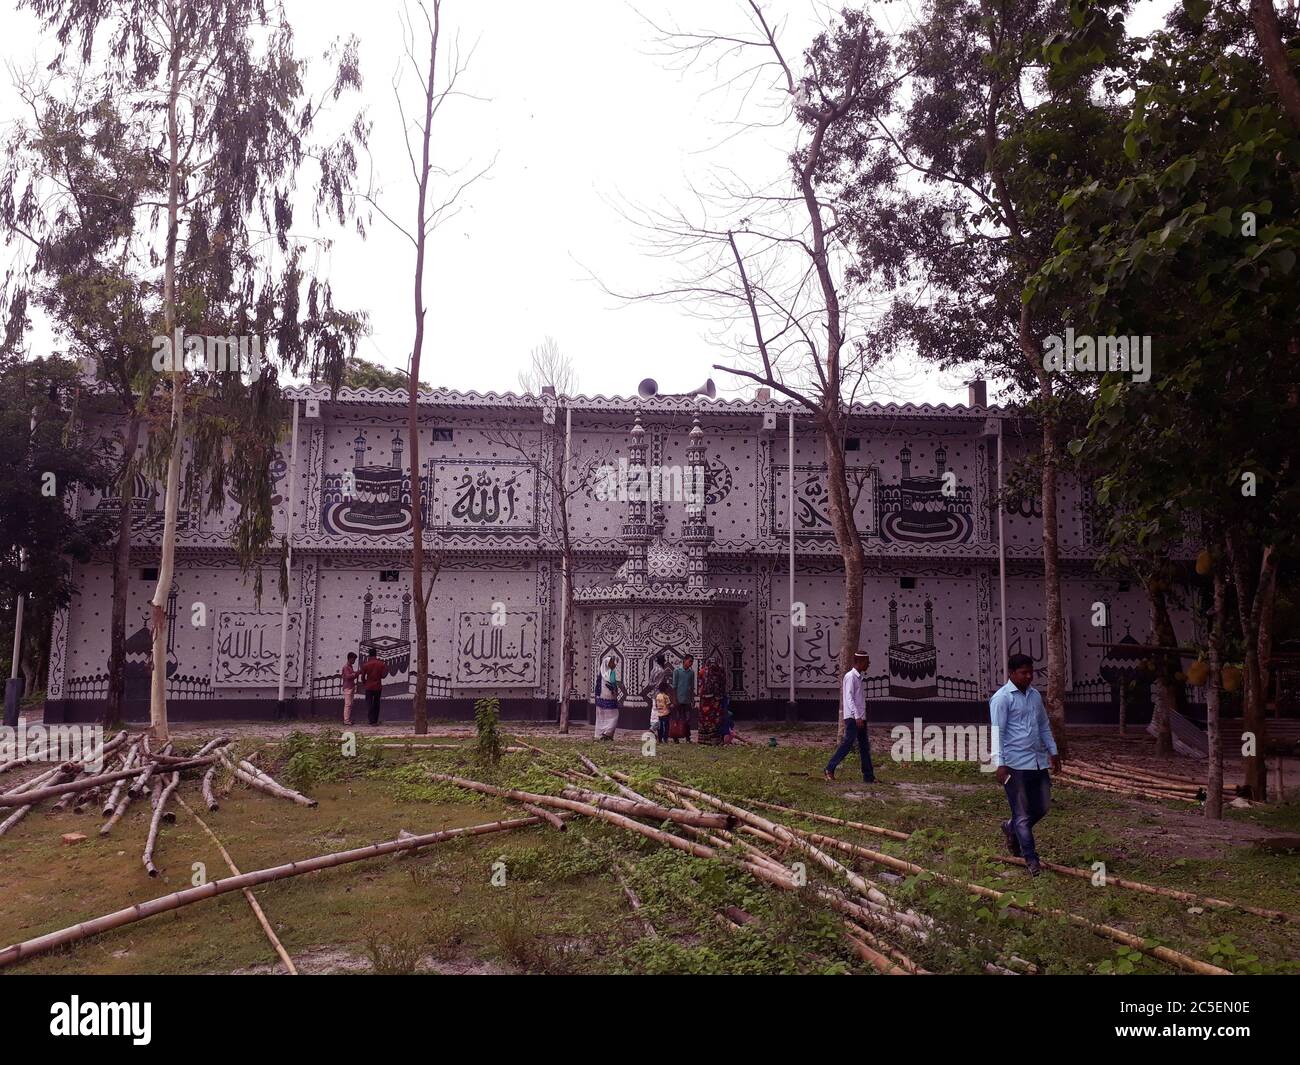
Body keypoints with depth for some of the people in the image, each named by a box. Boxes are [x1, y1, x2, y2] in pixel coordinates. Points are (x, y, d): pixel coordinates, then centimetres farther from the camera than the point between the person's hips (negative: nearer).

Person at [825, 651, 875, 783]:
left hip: (860, 718, 9)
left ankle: (868, 776, 9)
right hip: (852, 717, -9)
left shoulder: (858, 677, 18)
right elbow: (849, 698, -17)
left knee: (864, 746, 7)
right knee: (848, 743, -10)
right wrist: (857, 716, -23)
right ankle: (830, 769, -1)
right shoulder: (850, 676, -10)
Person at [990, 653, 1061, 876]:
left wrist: (1053, 751, 19)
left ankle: (1011, 829, 37)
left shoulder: (1035, 695, 13)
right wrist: (1000, 763, -21)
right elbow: (997, 732, -14)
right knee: (1022, 814, 0)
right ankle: (1031, 860, 9)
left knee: (1042, 808, 13)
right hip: (1015, 764, -7)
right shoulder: (1002, 698, -10)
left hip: (1039, 761, 7)